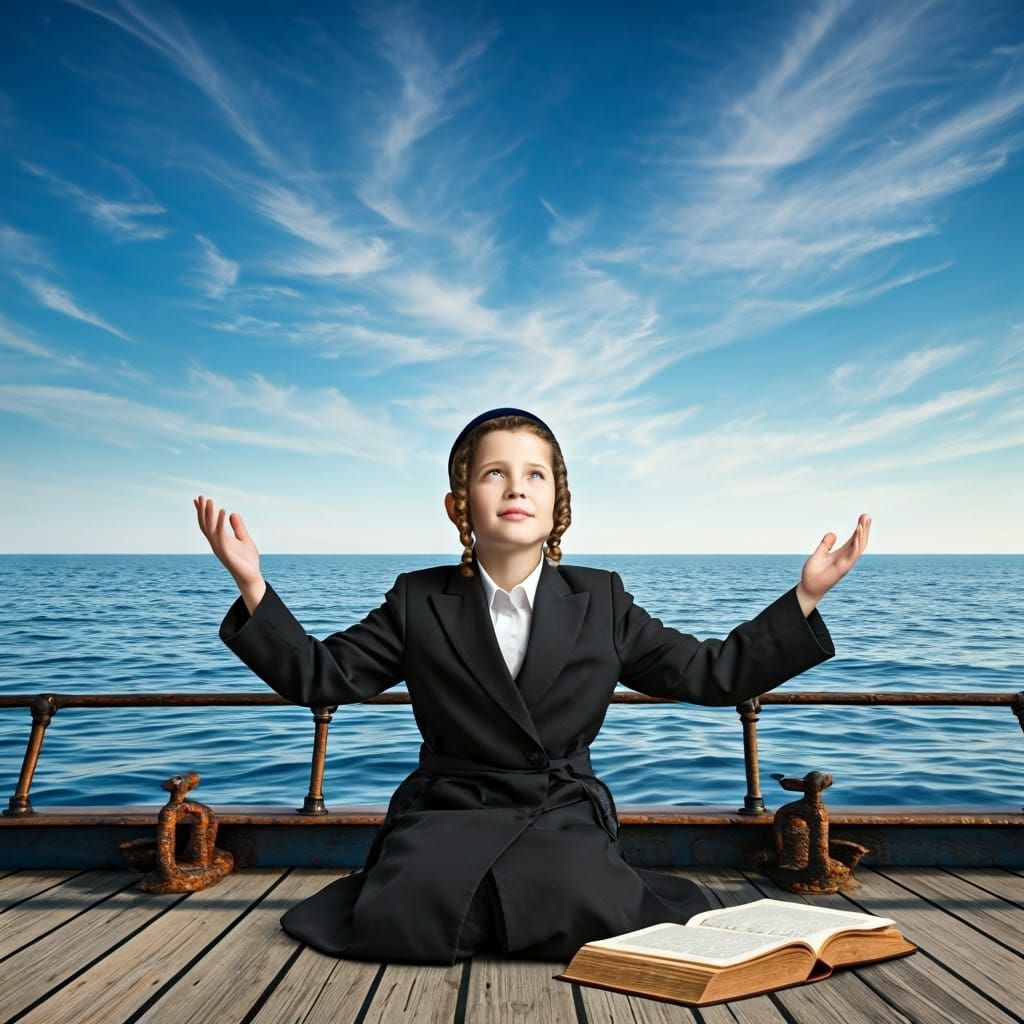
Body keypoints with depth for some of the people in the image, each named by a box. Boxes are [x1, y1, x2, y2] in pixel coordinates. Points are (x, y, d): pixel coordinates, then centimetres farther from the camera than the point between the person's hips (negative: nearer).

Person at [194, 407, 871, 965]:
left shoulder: (601, 602, 3)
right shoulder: (420, 602, 2)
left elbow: (713, 674, 4)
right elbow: (319, 677, 1)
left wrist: (806, 598, -6)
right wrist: (254, 587, -13)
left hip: (565, 813, 0)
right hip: (449, 811, 1)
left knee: (588, 922, -29)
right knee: (402, 921, -27)